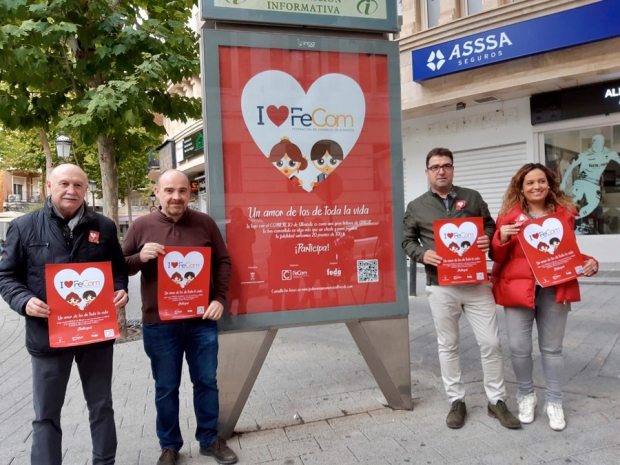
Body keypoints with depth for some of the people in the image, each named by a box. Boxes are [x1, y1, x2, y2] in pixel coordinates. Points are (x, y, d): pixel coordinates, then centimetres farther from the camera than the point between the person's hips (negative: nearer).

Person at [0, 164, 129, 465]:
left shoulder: (103, 227, 4)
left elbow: (118, 268, 12)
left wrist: (120, 290, -9)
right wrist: (24, 301, -16)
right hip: (47, 334, -2)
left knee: (101, 406, 17)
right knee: (46, 414, 12)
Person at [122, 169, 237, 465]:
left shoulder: (205, 223, 1)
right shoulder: (141, 226, -1)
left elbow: (222, 261, 7)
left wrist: (219, 298, -4)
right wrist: (140, 257, -17)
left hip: (202, 320, 1)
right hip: (159, 324, -1)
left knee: (206, 382, 13)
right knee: (166, 389, 13)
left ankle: (210, 440, 32)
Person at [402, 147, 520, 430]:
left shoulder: (472, 198, 10)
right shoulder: (416, 207, 5)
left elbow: (490, 226, 14)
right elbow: (407, 241, 8)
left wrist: (487, 239, -9)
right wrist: (423, 254, -12)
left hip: (476, 282, 1)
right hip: (441, 286, -1)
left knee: (490, 342, 4)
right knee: (448, 345, 8)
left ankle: (496, 401, 22)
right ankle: (457, 401, 23)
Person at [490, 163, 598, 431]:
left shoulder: (564, 213, 6)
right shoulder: (509, 216, 0)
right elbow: (498, 257, 2)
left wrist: (589, 263, -3)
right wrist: (501, 239, -17)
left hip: (554, 290, 2)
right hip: (518, 289, -1)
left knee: (552, 348, 12)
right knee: (519, 348, 0)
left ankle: (554, 403, 29)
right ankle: (526, 396, 26)